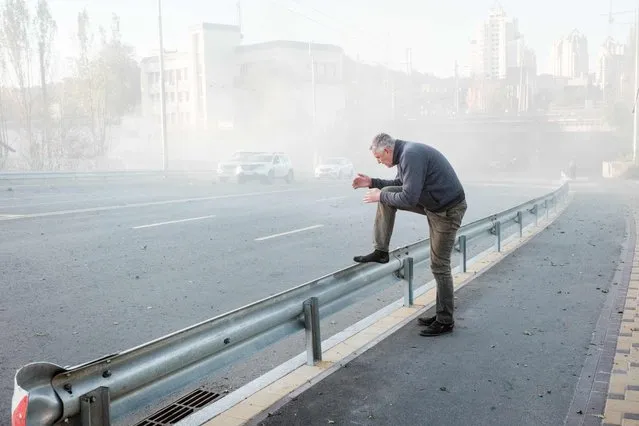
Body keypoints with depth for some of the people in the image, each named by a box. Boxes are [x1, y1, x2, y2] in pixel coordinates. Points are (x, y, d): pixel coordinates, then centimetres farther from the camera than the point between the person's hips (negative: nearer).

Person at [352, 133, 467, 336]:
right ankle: (381, 251, 8)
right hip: (432, 203, 10)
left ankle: (445, 321, 11)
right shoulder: (406, 153, 7)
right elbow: (400, 184, 21)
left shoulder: (411, 155, -25)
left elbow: (408, 198, -27)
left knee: (439, 266, -2)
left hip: (448, 210, -10)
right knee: (387, 195, 3)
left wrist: (381, 196, -12)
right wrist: (372, 182, 11)